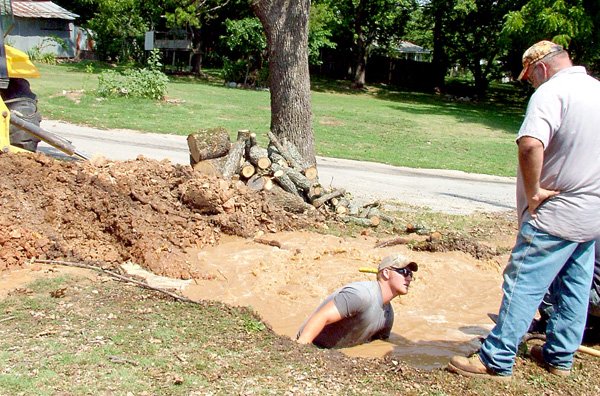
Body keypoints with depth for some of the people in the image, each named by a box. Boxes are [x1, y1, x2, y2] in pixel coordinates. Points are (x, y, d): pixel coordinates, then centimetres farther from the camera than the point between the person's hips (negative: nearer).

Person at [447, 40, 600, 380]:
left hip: (558, 213, -9)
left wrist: (532, 191, -22)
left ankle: (497, 361, 2)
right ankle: (560, 356, 28)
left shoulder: (551, 92, -16)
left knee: (524, 285, -4)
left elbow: (530, 144, -33)